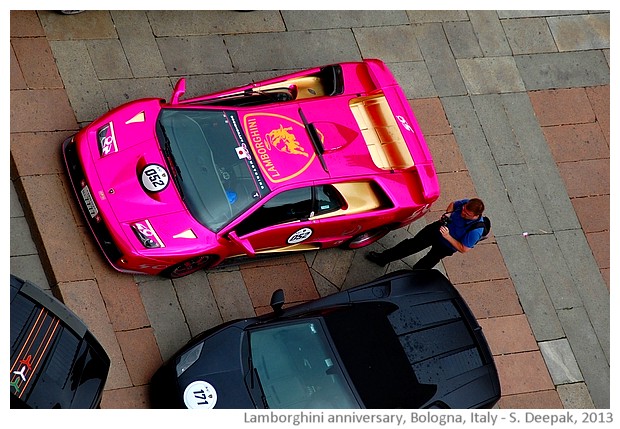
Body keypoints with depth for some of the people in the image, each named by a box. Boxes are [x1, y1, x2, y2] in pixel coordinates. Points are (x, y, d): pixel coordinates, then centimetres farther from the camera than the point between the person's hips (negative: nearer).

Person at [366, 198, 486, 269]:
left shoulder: (475, 230, -37)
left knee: (422, 266, 10)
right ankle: (383, 258, 26)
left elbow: (464, 249, -27)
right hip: (439, 227, 5)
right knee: (412, 244, 11)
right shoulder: (466, 204, -22)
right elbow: (453, 204, 1)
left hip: (446, 246, -4)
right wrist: (447, 214, -19)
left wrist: (448, 237, -34)